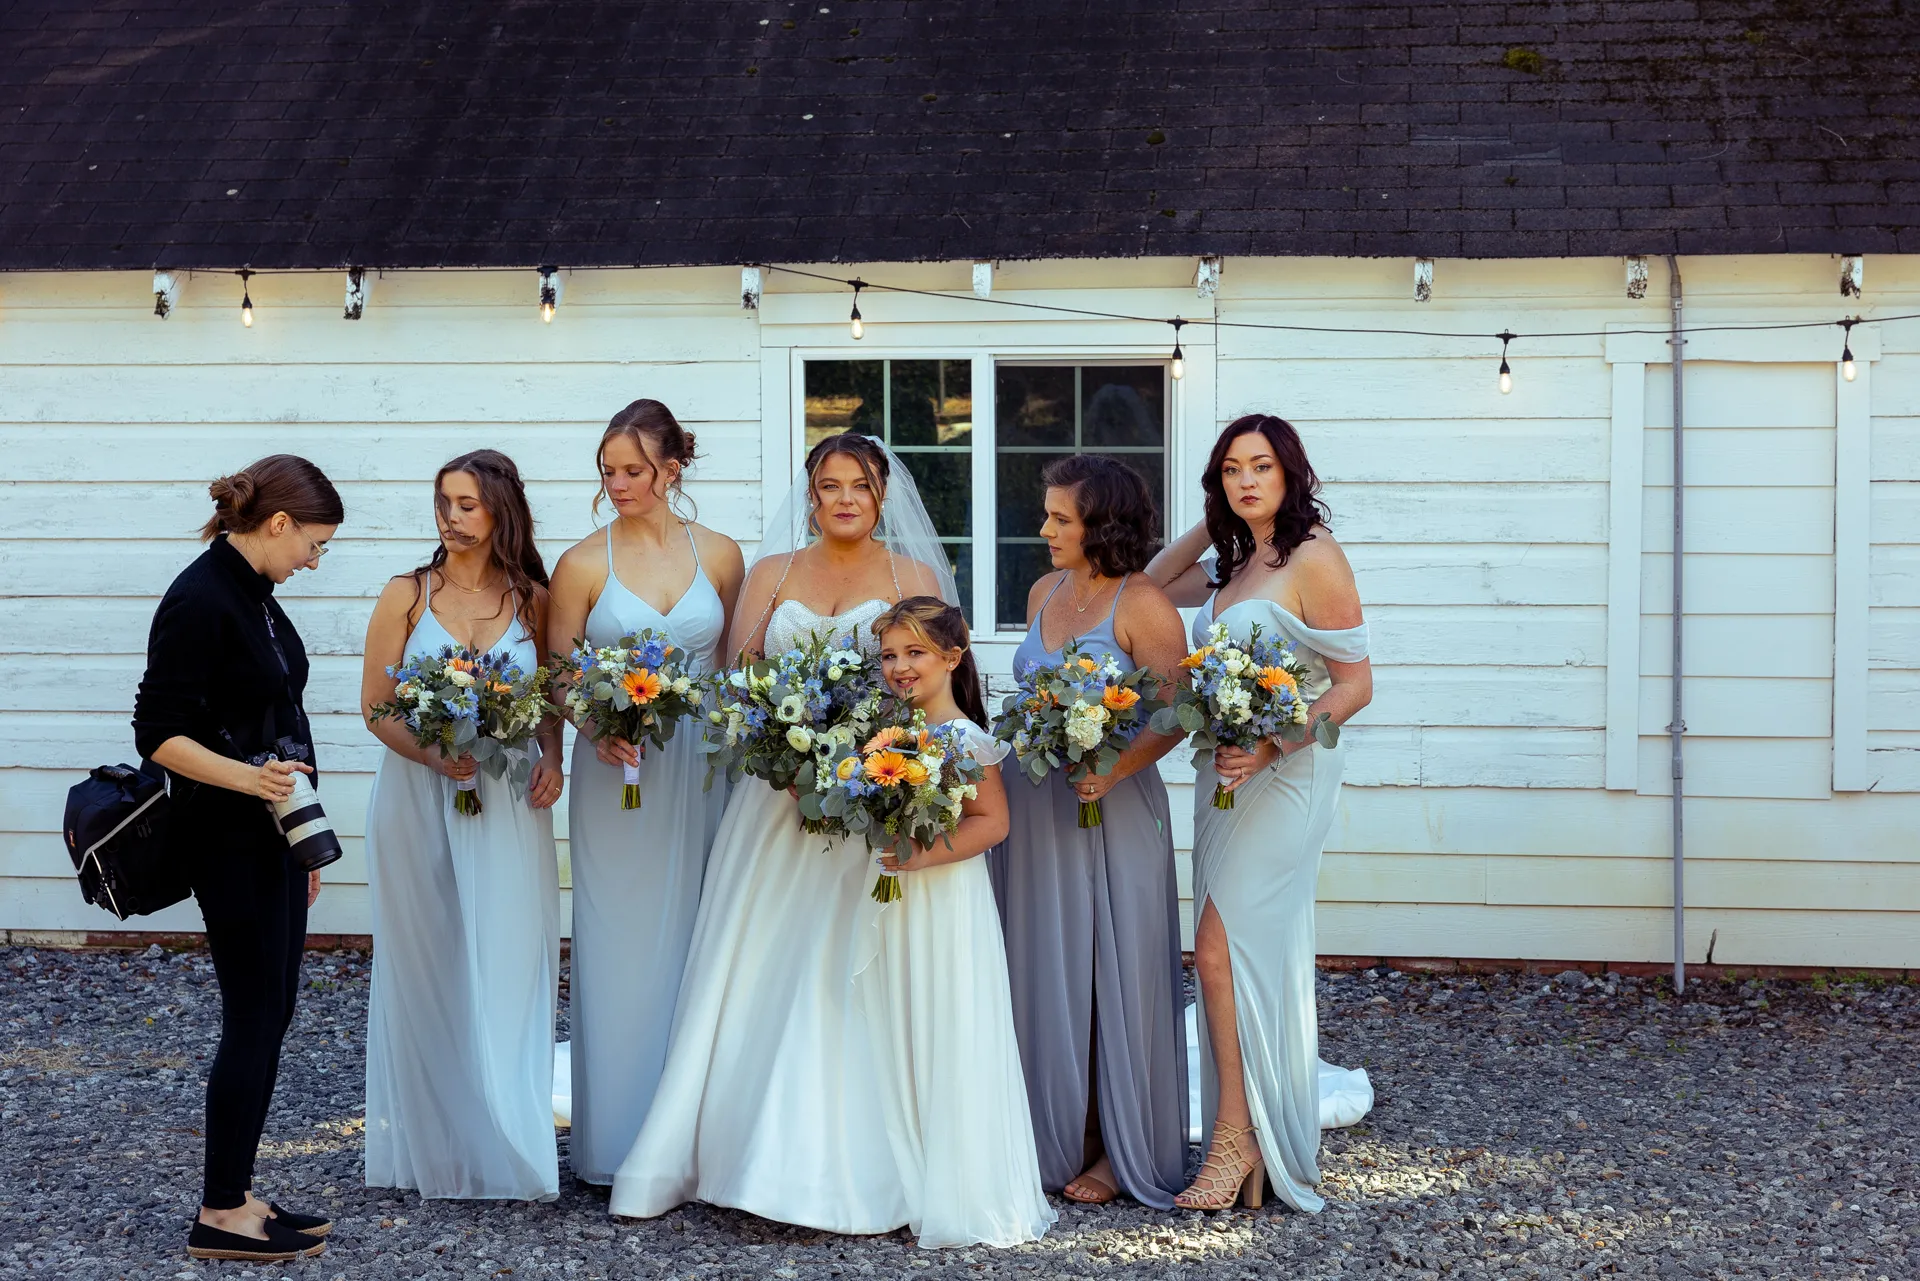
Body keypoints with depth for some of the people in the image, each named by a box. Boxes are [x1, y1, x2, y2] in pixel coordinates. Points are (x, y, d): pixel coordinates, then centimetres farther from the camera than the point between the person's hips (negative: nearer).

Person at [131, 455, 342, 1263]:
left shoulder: (254, 594, 12)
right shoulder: (200, 600, -16)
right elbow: (158, 732, -19)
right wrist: (245, 777, -32)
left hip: (271, 834, 9)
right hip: (228, 840, -9)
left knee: (271, 1013, 11)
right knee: (254, 1015, -5)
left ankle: (237, 1196, 17)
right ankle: (219, 1216, 4)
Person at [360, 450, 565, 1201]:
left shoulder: (532, 600, 4)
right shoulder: (407, 596, -1)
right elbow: (375, 707, -2)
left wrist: (551, 759, -5)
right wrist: (434, 757, -16)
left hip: (508, 803, 1)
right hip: (418, 801, -1)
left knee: (507, 969, 0)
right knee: (426, 971, 5)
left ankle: (507, 1148, 8)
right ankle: (431, 1151, 14)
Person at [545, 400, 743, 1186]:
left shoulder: (719, 555, 5)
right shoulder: (583, 564, -1)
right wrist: (597, 727, -17)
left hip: (700, 772, 2)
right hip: (615, 775, -2)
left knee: (692, 946, 6)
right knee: (618, 951, 1)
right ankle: (616, 1144, 9)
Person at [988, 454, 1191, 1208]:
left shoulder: (1142, 604, -11)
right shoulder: (1044, 594, 11)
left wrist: (1113, 769, -27)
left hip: (1111, 809, -7)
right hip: (1034, 806, 7)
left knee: (1113, 975, 1)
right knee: (1043, 972, 10)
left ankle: (1122, 1150, 12)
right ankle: (1056, 1137, 22)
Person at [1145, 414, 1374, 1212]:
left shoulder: (1313, 558, -11)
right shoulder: (1233, 566, 13)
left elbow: (1355, 684, -12)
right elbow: (1150, 583, 28)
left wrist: (1273, 745, -23)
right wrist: (1213, 522, 15)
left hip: (1283, 778, -8)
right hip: (1223, 778, 8)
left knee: (1221, 944, -14)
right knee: (1256, 956, 9)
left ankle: (1235, 1139, -8)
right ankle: (1263, 1155, 15)